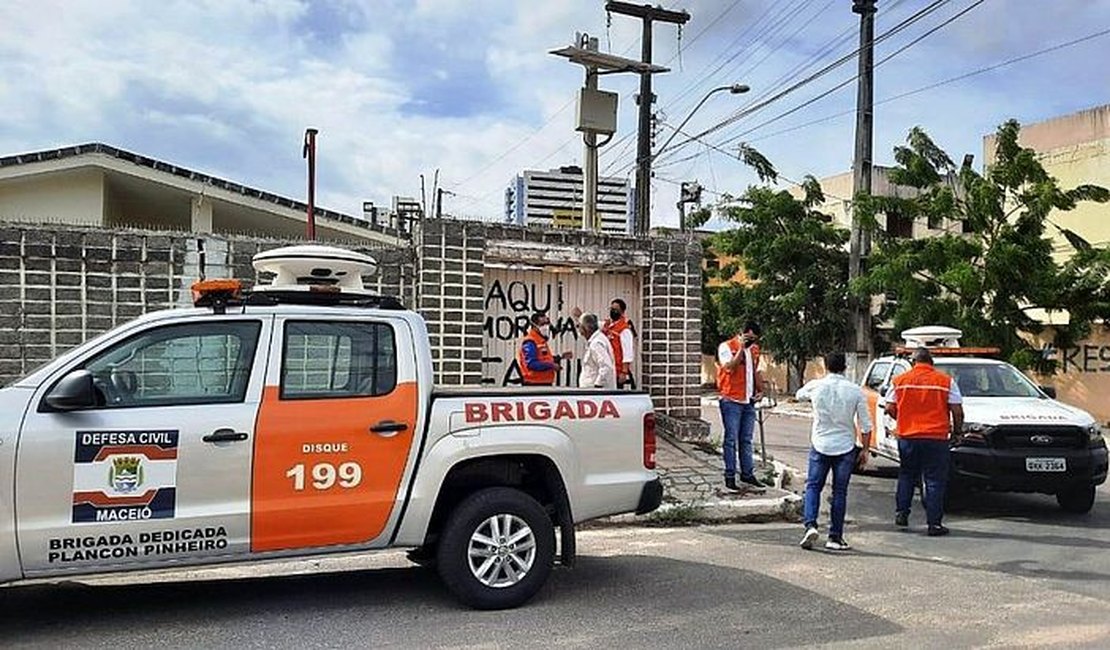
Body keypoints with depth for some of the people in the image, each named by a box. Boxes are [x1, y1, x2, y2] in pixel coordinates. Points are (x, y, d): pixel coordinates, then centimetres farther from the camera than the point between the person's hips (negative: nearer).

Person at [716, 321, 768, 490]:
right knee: (731, 440, -3)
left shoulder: (754, 349, 13)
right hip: (731, 400, -6)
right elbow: (730, 367, -21)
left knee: (746, 440, 11)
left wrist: (760, 390, 10)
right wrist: (741, 348, -19)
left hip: (749, 401, 6)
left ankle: (747, 473, 18)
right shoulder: (726, 347, -7)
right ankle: (730, 476, 2)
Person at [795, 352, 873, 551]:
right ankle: (835, 537, 10)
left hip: (820, 445, 0)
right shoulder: (855, 391, -6)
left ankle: (810, 525, -10)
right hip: (845, 447, 0)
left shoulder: (815, 386, -6)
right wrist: (865, 450, 7)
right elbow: (866, 425, -3)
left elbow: (799, 395, 18)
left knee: (813, 486, 9)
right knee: (840, 492, 8)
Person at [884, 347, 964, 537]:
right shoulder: (946, 381, -1)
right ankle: (934, 523, 4)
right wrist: (957, 429, 15)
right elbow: (957, 411, -3)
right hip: (936, 437, -2)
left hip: (907, 436, 2)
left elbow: (890, 408, 4)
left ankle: (901, 513, 15)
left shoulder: (900, 380, 3)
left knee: (906, 476, 19)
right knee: (935, 481, 4)